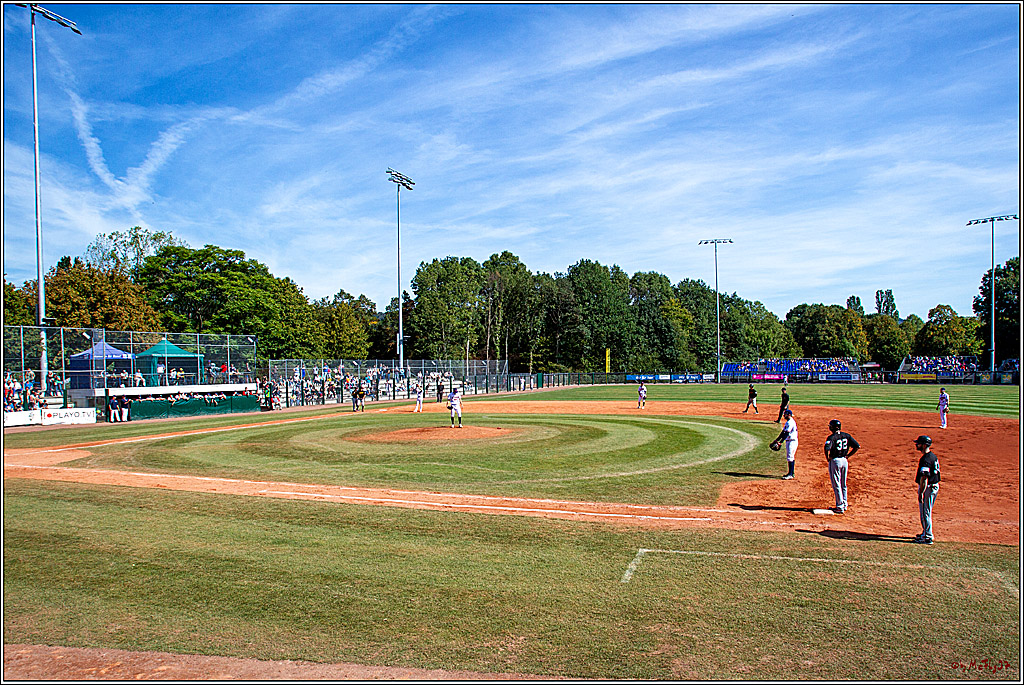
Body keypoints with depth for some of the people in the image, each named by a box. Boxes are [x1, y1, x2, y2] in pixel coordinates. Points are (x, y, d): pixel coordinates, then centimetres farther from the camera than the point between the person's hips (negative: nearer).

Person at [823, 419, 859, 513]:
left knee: (836, 485, 1)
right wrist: (847, 456, 6)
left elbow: (827, 448, -30)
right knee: (843, 485, 18)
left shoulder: (832, 437, -15)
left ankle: (840, 507, 3)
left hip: (835, 461, -6)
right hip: (844, 461, 6)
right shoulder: (847, 436, 4)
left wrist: (828, 458, -14)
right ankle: (844, 505, 25)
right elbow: (857, 446, 2)